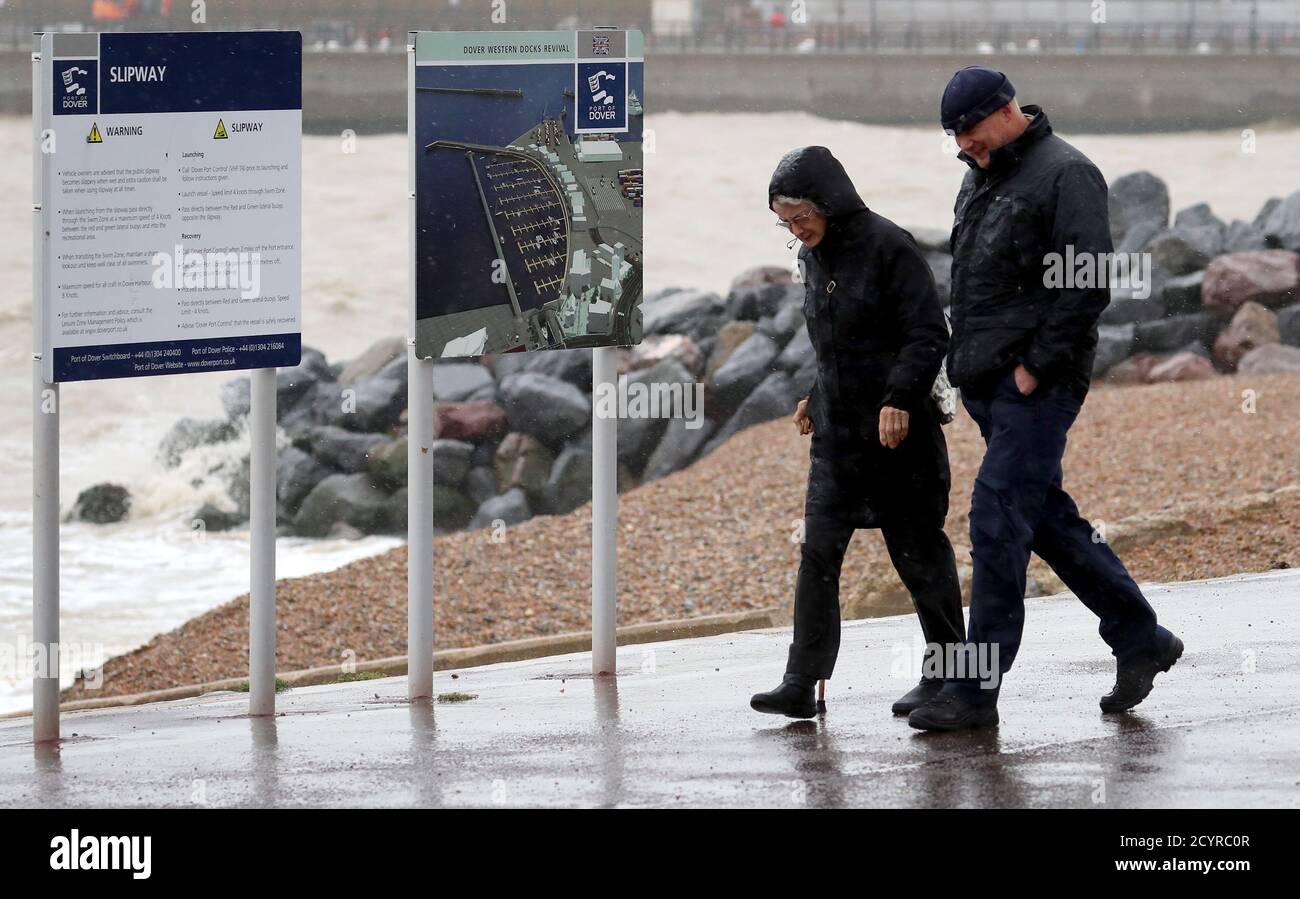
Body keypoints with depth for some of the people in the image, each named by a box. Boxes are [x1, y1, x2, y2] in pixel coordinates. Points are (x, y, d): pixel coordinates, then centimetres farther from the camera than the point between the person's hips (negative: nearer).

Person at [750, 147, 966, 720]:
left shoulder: (888, 247, -12)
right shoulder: (814, 256, 11)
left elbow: (929, 334, -15)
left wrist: (900, 398, -24)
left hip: (898, 428, -7)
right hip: (837, 428, 7)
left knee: (918, 550, 3)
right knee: (818, 551, -2)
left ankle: (945, 671, 15)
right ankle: (801, 684, -5)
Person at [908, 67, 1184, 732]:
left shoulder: (1063, 174, -10)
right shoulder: (981, 178, 17)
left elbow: (1089, 284, -17)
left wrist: (1035, 366, -17)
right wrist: (965, 361, 13)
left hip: (1036, 385, -9)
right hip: (987, 385, 9)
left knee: (998, 521, -11)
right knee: (1048, 520, 13)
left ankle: (976, 689, -9)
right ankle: (1140, 640, 24)